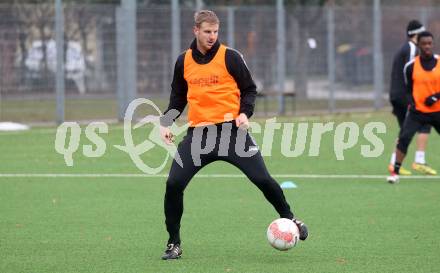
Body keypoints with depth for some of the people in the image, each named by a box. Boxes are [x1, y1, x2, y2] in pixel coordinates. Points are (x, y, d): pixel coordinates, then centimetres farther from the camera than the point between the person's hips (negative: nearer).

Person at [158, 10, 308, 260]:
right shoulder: (184, 61, 7)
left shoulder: (230, 56, -3)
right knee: (174, 184, -9)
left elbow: (249, 89, 3)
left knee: (262, 179, -7)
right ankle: (174, 244, 4)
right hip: (199, 132, 3)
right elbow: (178, 97, 19)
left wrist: (245, 113, -14)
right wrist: (167, 122, 5)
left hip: (230, 128, -2)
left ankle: (289, 219, 19)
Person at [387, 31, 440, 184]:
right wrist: (411, 103, -7)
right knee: (404, 138, -18)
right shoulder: (411, 66, -3)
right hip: (417, 111, -1)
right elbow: (409, 89, 9)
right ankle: (395, 172, -12)